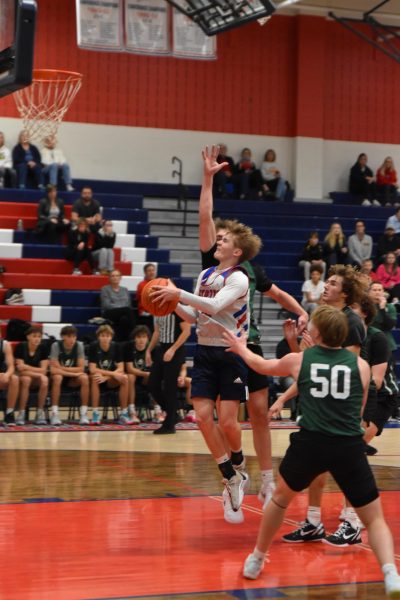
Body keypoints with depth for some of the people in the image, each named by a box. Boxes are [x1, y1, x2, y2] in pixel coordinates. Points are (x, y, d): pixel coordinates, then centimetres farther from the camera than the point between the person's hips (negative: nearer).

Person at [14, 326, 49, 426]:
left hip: (36, 380, 2)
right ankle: (21, 413, -31)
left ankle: (40, 412, -22)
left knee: (44, 380, -31)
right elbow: (20, 368, -16)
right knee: (26, 379, -37)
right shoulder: (21, 347, -11)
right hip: (21, 377, -2)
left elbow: (43, 370, -9)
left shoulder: (43, 348, -5)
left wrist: (27, 368, -18)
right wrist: (37, 371, -20)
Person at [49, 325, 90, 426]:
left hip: (72, 381, 2)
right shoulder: (56, 345, -17)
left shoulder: (79, 345, -10)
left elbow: (81, 368, -13)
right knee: (57, 377, -36)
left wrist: (62, 368, -19)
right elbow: (53, 369, -24)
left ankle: (83, 414, -23)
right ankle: (54, 414, -34)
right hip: (59, 376, -2)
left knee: (84, 378, -28)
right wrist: (73, 372, -27)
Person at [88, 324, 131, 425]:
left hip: (110, 382, 3)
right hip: (97, 378, -3)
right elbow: (92, 369, -21)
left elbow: (120, 369, -11)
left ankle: (123, 414, -21)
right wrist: (112, 373, -27)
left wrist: (106, 377, -28)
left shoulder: (116, 346, -6)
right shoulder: (93, 346, -14)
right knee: (96, 377, -36)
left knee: (124, 378, -26)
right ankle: (95, 414, -31)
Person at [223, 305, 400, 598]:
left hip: (310, 443, 1)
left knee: (281, 498, 28)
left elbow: (262, 365, 30)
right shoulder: (361, 365, 9)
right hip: (350, 447, -1)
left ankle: (256, 560, 40)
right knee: (375, 518, 9)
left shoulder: (299, 360, 10)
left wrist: (241, 348, 51)